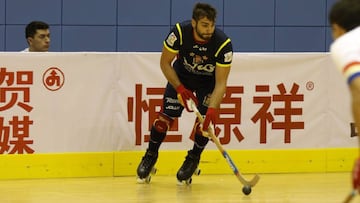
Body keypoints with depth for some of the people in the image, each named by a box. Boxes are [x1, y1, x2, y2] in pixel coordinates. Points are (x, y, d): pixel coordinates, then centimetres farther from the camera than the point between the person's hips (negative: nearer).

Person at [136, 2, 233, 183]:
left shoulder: (223, 44, -33)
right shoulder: (179, 32, -31)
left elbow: (221, 82, -30)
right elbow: (165, 62, -16)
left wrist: (213, 109, -43)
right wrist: (180, 89, -23)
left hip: (209, 81, -1)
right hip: (181, 75, 1)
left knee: (205, 119, -15)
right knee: (166, 116, -7)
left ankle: (193, 159, 8)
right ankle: (151, 155, 16)